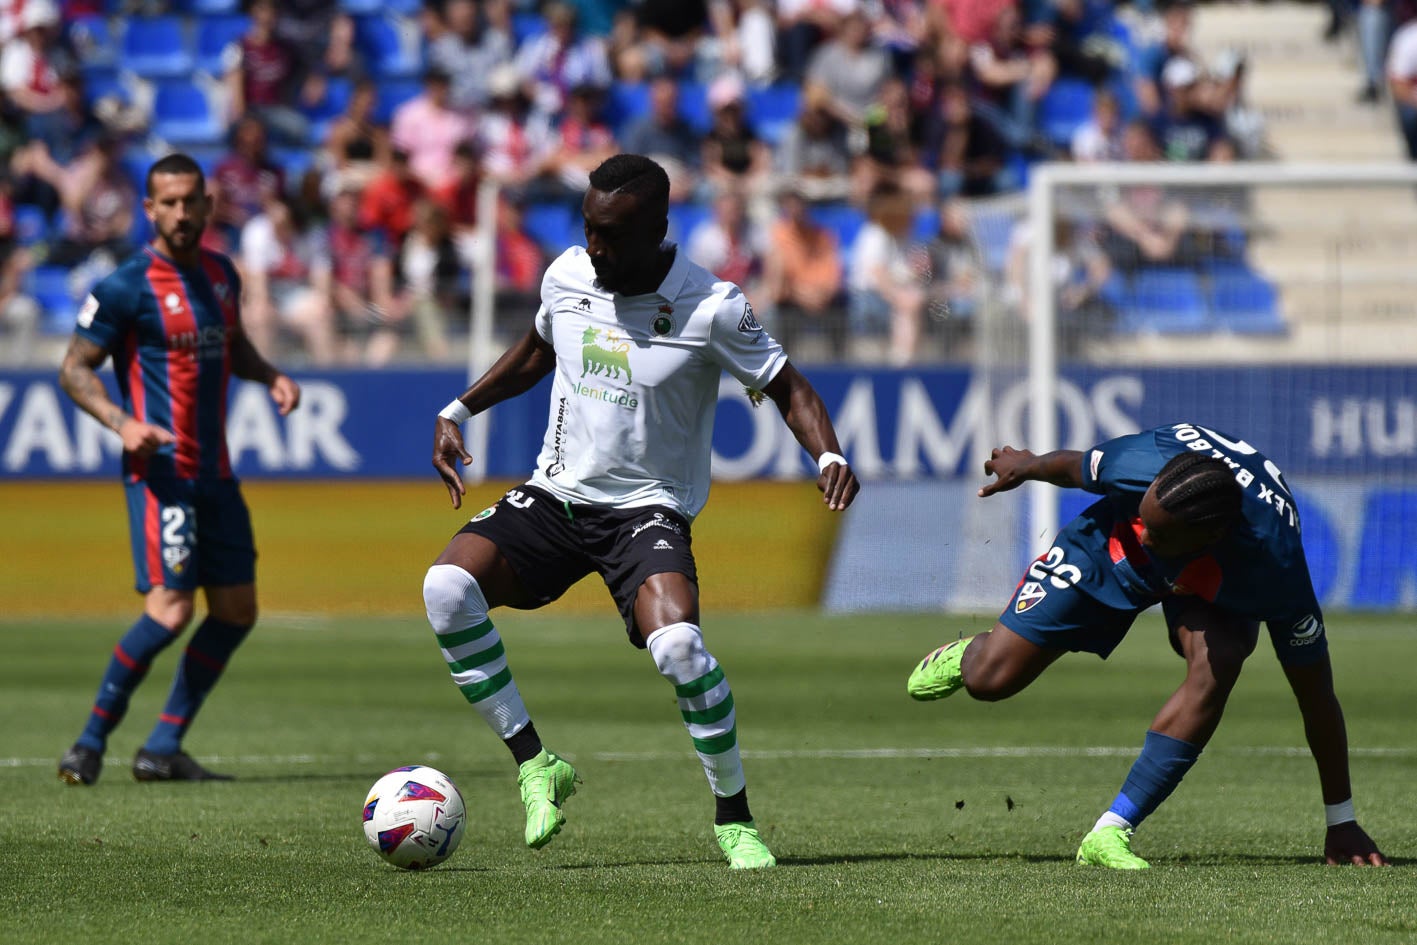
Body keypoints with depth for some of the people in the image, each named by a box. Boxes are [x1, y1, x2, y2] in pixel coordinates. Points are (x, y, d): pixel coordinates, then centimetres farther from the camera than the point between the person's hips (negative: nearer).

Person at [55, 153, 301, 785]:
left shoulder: (221, 276, 12)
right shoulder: (127, 288, -9)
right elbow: (75, 369, -6)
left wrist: (271, 376, 9)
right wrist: (122, 422, -22)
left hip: (216, 471, 8)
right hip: (162, 470, -8)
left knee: (236, 611, 5)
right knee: (170, 609, -18)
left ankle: (163, 748, 12)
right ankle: (91, 742, -5)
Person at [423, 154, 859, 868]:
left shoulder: (711, 307, -13)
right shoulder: (566, 276, 0)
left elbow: (787, 388, -5)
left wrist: (828, 456, -24)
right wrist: (458, 412, 15)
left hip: (647, 510, -4)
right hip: (555, 495, 4)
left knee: (676, 643, -31)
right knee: (447, 587, -22)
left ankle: (734, 817, -10)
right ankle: (536, 765, -9)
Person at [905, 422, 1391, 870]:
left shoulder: (1276, 568, -42)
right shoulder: (1146, 462, -41)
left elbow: (1316, 697, -30)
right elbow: (1075, 466, -14)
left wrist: (1341, 823, -23)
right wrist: (1025, 467, 10)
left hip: (1214, 586, -1)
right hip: (1111, 544, 1)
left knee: (1217, 665, -34)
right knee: (989, 679, -5)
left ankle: (1110, 833, -26)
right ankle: (967, 654, 37)